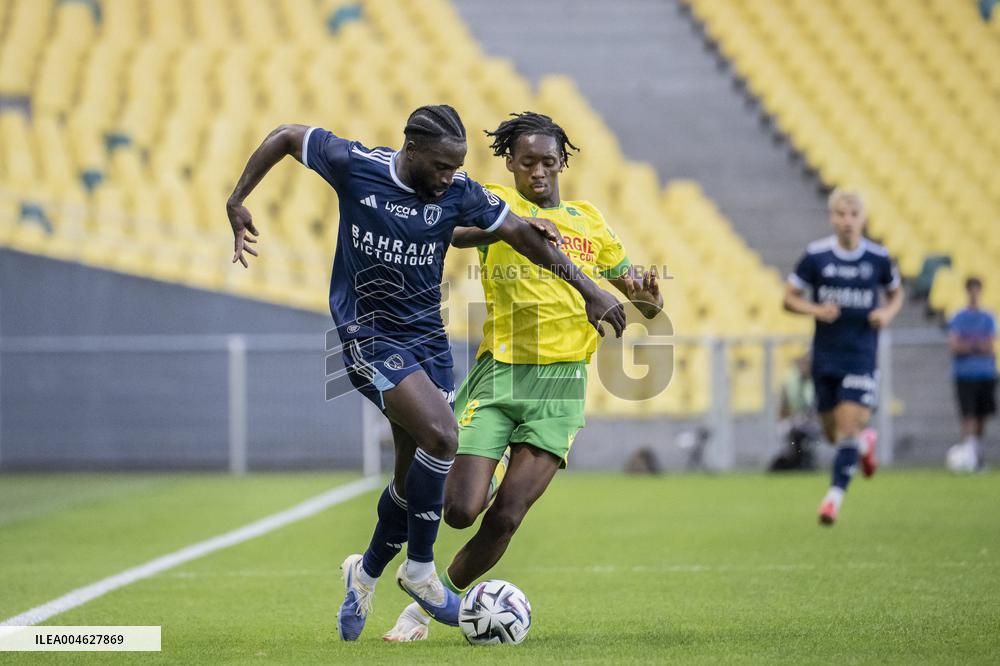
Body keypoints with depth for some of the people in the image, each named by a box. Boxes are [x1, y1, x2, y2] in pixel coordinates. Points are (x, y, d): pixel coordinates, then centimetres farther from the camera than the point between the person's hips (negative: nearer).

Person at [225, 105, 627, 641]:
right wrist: (238, 202, 2)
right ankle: (419, 570, -6)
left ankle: (366, 574, 32)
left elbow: (523, 235, 2)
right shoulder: (354, 166, -12)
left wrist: (589, 290, -2)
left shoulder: (459, 194, -5)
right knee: (441, 436, -24)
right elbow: (287, 136, 2)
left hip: (427, 338, 5)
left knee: (416, 475, 6)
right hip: (368, 335, -5)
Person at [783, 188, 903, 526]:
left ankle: (835, 495, -8)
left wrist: (887, 313, -7)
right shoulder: (815, 255, -5)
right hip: (825, 356, 1)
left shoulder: (879, 257, -2)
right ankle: (865, 442, 43)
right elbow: (789, 298, 2)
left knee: (848, 427, -14)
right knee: (833, 433, 10)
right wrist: (816, 309, -17)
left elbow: (896, 293, 15)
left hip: (862, 356, -1)